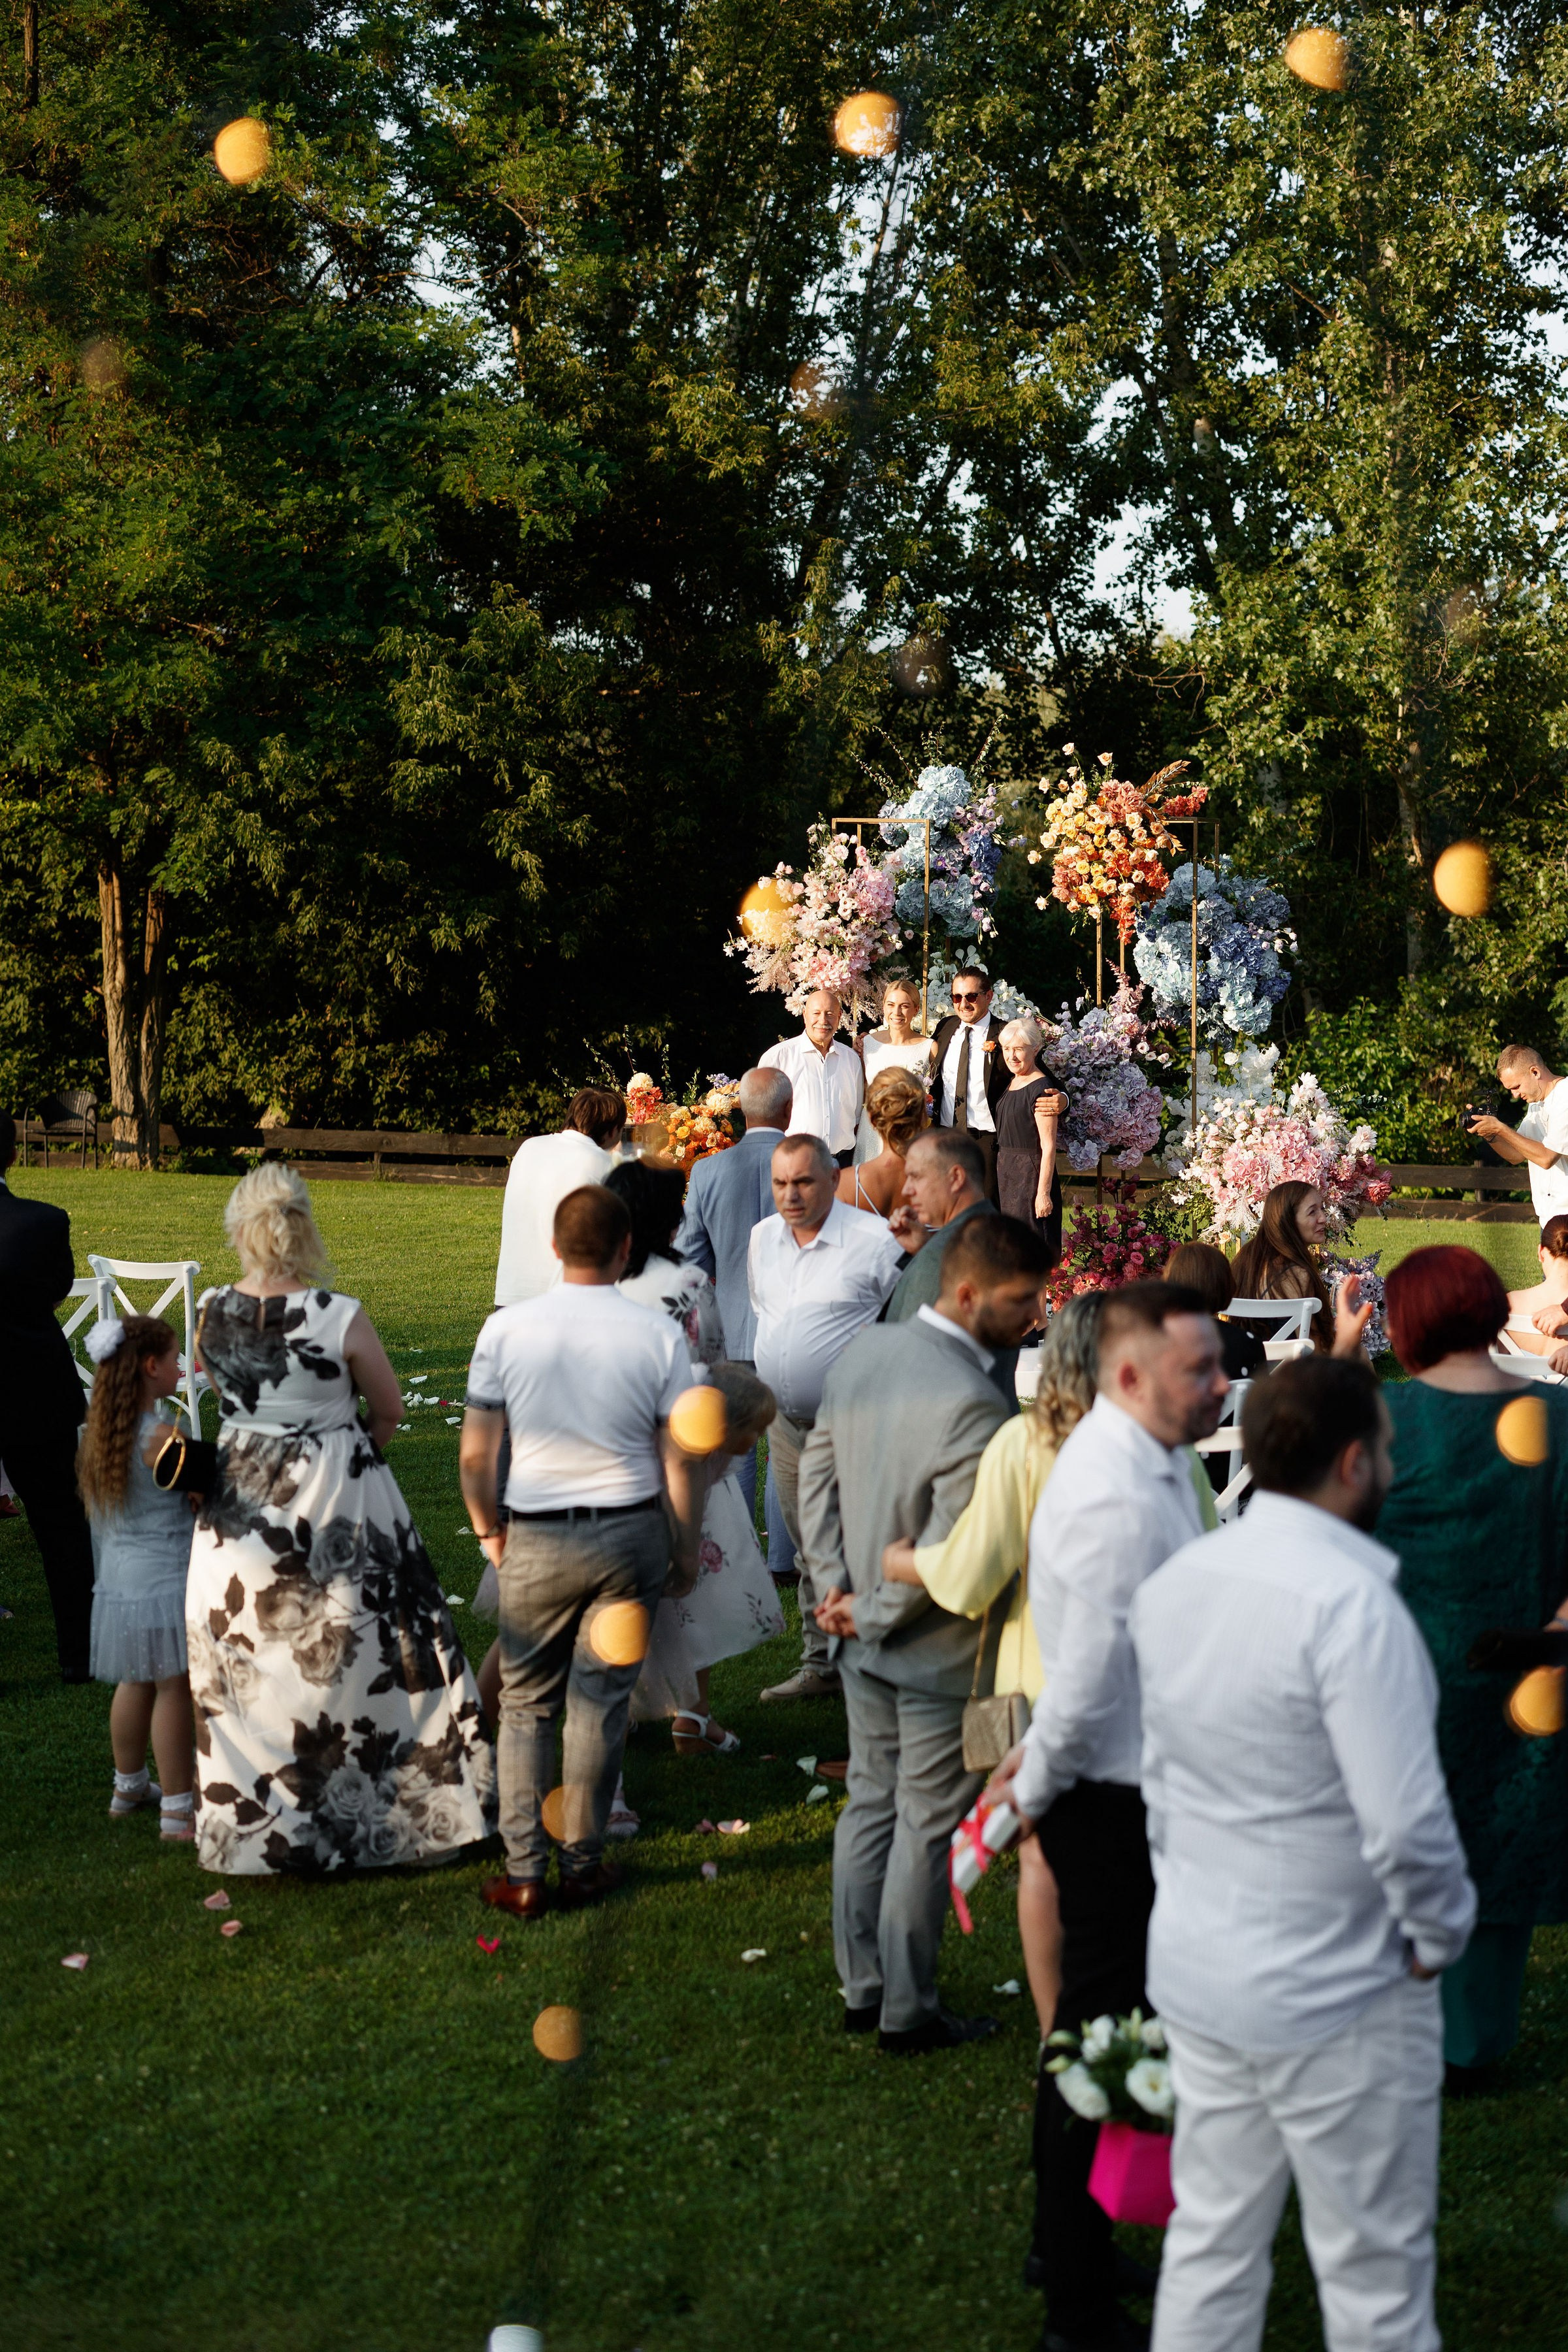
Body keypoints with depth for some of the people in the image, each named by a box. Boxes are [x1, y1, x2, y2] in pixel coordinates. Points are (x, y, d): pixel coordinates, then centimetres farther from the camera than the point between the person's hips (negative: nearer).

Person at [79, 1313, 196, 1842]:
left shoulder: (101, 1433, 5)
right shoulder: (159, 1436, -21)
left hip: (119, 1576, 9)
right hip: (165, 1577, -9)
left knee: (137, 1684, 23)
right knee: (174, 1691, -1)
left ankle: (130, 1786, 37)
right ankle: (178, 1810, 4)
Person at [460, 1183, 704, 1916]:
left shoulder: (506, 1328, -7)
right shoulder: (658, 1334, -7)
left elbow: (475, 1454, -3)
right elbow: (680, 1459, -3)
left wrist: (489, 1531, 14)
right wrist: (687, 1551, 10)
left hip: (536, 1540, 0)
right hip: (631, 1533, 0)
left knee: (527, 1704, 11)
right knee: (600, 1702, 9)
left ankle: (523, 1875, 10)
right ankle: (583, 1865, 15)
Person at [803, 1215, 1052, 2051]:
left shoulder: (864, 1350, -2)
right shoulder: (972, 1402, -27)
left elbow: (818, 1468, 5)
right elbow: (948, 1552, -26)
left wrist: (837, 1586, 2)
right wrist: (873, 1613, -12)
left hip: (864, 1640, 8)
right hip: (937, 1652, -7)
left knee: (870, 1804, 19)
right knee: (925, 1826, 6)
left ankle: (862, 1989, 29)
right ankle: (908, 2013, 17)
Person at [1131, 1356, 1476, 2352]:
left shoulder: (1174, 1584, 2)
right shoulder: (1351, 1602, -23)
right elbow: (1405, 1822, -25)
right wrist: (1440, 1935, -9)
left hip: (1196, 1972, 7)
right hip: (1336, 2004, -7)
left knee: (1212, 2243, 17)